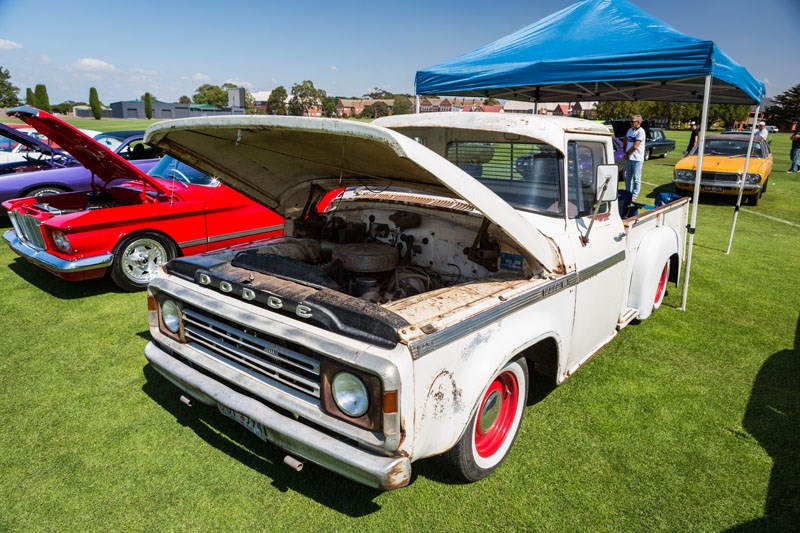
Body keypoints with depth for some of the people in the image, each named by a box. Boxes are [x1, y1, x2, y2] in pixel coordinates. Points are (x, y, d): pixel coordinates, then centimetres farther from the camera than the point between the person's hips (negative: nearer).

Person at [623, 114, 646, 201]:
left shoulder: (641, 131, -12)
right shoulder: (630, 130, 10)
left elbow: (635, 146, -17)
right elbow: (625, 141, 23)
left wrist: (627, 154, -7)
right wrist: (625, 152, 9)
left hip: (637, 159, -8)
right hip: (628, 158, 8)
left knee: (636, 179, -2)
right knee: (628, 177, 14)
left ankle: (634, 196, 0)